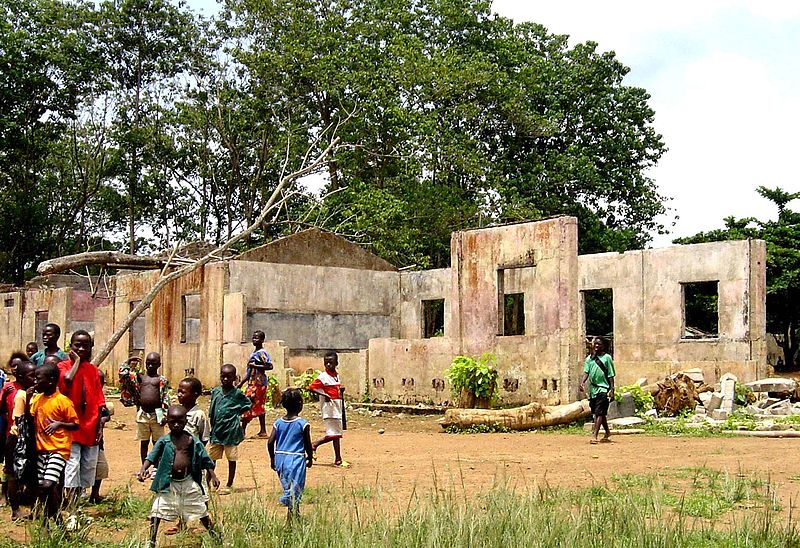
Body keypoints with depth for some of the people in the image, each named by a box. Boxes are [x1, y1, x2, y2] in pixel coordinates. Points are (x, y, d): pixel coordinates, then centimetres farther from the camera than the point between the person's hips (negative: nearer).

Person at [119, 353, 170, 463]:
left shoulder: (162, 380, 1)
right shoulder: (139, 377, 8)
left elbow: (165, 399, -2)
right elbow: (123, 374, 2)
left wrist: (164, 415, -8)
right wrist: (128, 362, -3)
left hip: (156, 415, -2)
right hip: (142, 414, 2)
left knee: (157, 443, 6)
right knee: (143, 442, 9)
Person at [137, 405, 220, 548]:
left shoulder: (192, 441, -2)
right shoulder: (163, 441, -4)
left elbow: (205, 459, 3)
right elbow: (151, 456, -12)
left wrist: (212, 475, 1)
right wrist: (143, 469, -28)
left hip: (188, 482, 1)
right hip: (168, 482, -1)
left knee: (201, 509, 9)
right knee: (157, 511, -5)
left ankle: (213, 534, 26)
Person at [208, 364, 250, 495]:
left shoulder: (237, 394, -7)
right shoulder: (215, 392, 3)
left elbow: (248, 405, 8)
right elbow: (211, 411, 11)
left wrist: (237, 414, -1)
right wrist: (211, 427, 7)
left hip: (231, 431, -3)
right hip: (216, 430, 3)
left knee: (231, 459, 6)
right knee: (211, 457, 9)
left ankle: (229, 485, 17)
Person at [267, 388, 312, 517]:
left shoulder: (278, 423, 2)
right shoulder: (303, 424, -8)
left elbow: (270, 442, 0)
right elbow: (307, 444, -3)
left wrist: (272, 458, 14)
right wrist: (310, 458, 14)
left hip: (280, 459, 5)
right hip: (296, 460, -5)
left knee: (287, 488, 18)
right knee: (295, 491, -2)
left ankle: (295, 514, 30)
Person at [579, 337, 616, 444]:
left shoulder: (607, 358, -1)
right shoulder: (589, 358, 11)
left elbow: (611, 375, -2)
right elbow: (586, 372, 2)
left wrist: (612, 390, -8)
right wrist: (582, 382, -16)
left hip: (603, 389, -5)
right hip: (593, 389, 5)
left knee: (599, 412, -13)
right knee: (598, 413, 15)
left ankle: (594, 435, -19)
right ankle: (607, 432, 33)